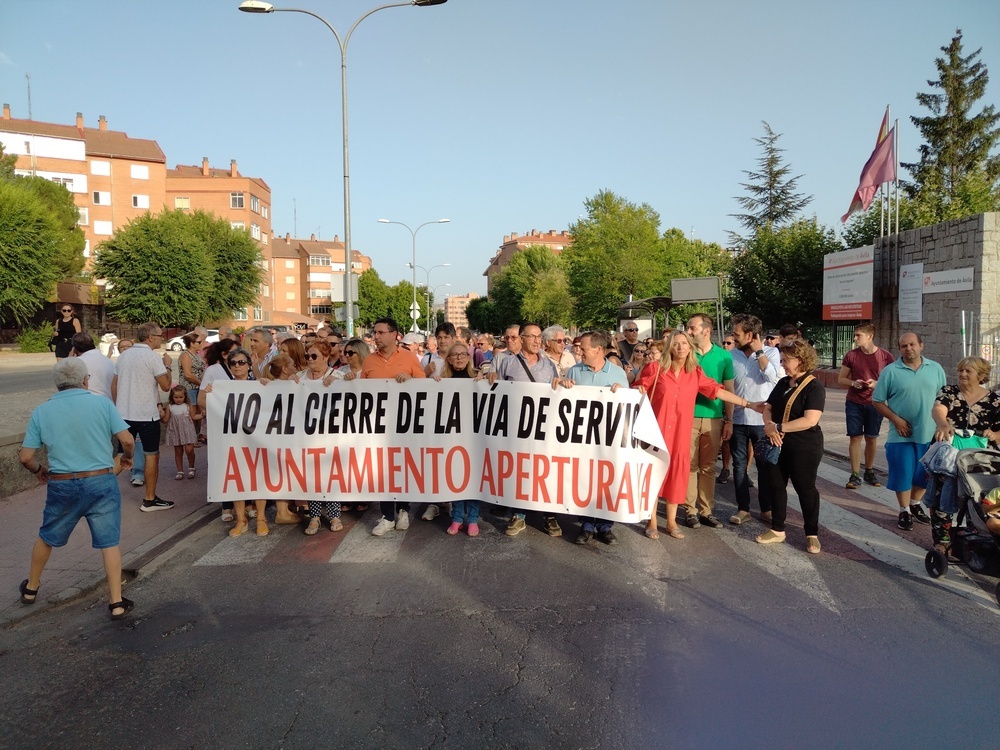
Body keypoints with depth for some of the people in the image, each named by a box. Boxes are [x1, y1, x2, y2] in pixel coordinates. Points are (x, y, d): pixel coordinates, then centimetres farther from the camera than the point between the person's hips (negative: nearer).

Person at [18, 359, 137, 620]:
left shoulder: (41, 411, -1)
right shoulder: (101, 403, -6)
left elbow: (25, 457, -1)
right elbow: (127, 440, -11)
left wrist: (39, 470, 20)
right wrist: (127, 457, 10)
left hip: (61, 485, 2)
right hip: (101, 481, -2)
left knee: (47, 537, 24)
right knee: (109, 541, 6)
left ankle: (31, 588, 44)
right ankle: (116, 602, 7)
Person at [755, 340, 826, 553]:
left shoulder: (814, 387, -14)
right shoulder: (782, 383, 9)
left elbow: (810, 420, -24)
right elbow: (768, 408, 8)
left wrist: (778, 427, -23)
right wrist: (769, 426, -14)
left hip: (804, 447, -7)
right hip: (778, 445, 7)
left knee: (805, 489, 4)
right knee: (775, 486, 12)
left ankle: (812, 534, 19)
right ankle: (777, 529, 24)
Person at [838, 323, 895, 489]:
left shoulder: (886, 356, -4)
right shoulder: (851, 355, -2)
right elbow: (841, 379, 5)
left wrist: (877, 383, -16)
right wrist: (853, 383, -15)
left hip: (875, 404, 0)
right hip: (854, 403, 0)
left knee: (872, 438, 11)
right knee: (855, 437, 0)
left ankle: (869, 472, 25)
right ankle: (855, 475, 3)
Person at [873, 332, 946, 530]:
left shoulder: (935, 369, 4)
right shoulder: (890, 371, -7)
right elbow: (877, 401, -4)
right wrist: (896, 420, -13)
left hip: (929, 433, 3)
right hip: (901, 435, -3)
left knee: (925, 473, 14)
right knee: (902, 474, 3)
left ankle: (915, 505, 35)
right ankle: (904, 511, 19)